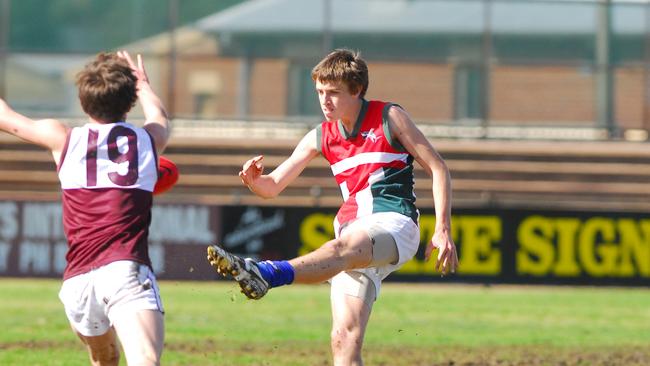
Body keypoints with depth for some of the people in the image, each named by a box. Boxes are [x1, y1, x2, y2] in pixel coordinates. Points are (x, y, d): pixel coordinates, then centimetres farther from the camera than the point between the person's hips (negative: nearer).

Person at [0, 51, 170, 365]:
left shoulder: (64, 139, 13)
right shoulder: (148, 140, 15)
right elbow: (160, 118, 42)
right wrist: (143, 86, 63)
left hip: (77, 281, 3)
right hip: (128, 270, -3)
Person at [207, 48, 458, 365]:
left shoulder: (389, 117, 1)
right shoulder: (321, 137, 13)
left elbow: (437, 168, 3)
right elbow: (272, 186, 14)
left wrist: (443, 230, -5)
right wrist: (254, 179, -12)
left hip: (394, 225, -6)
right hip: (355, 237, 6)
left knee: (344, 248, -40)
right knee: (344, 340, -9)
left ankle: (267, 274, -67)